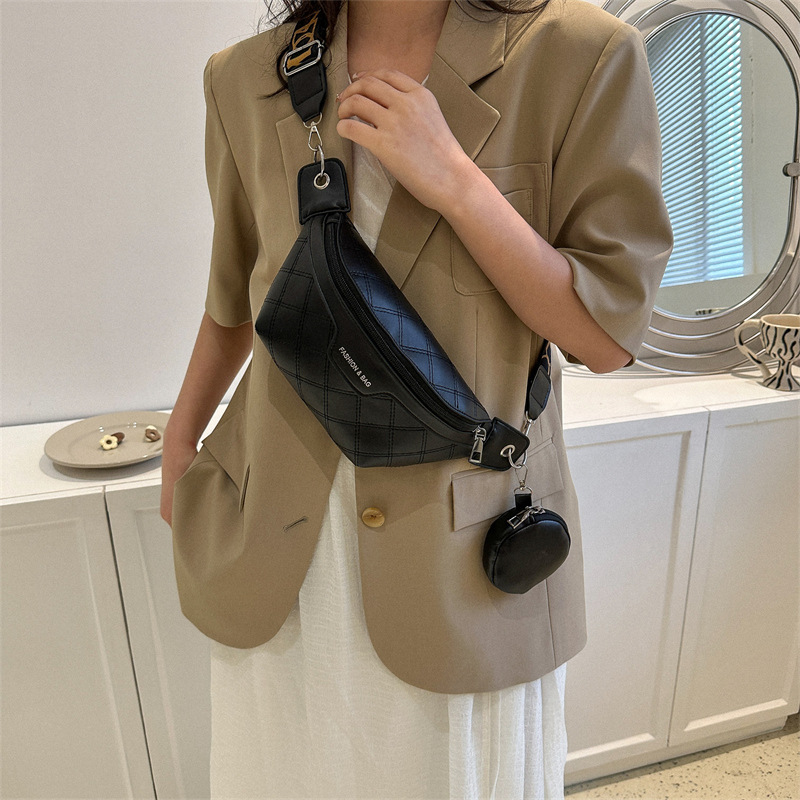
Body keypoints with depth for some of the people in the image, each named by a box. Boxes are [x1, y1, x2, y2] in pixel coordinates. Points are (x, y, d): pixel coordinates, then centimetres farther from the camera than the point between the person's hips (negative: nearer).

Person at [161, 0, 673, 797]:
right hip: (277, 542, 3)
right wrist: (179, 442, 21)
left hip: (463, 552, -2)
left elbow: (607, 337, -10)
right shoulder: (245, 79, 2)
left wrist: (455, 182, -20)